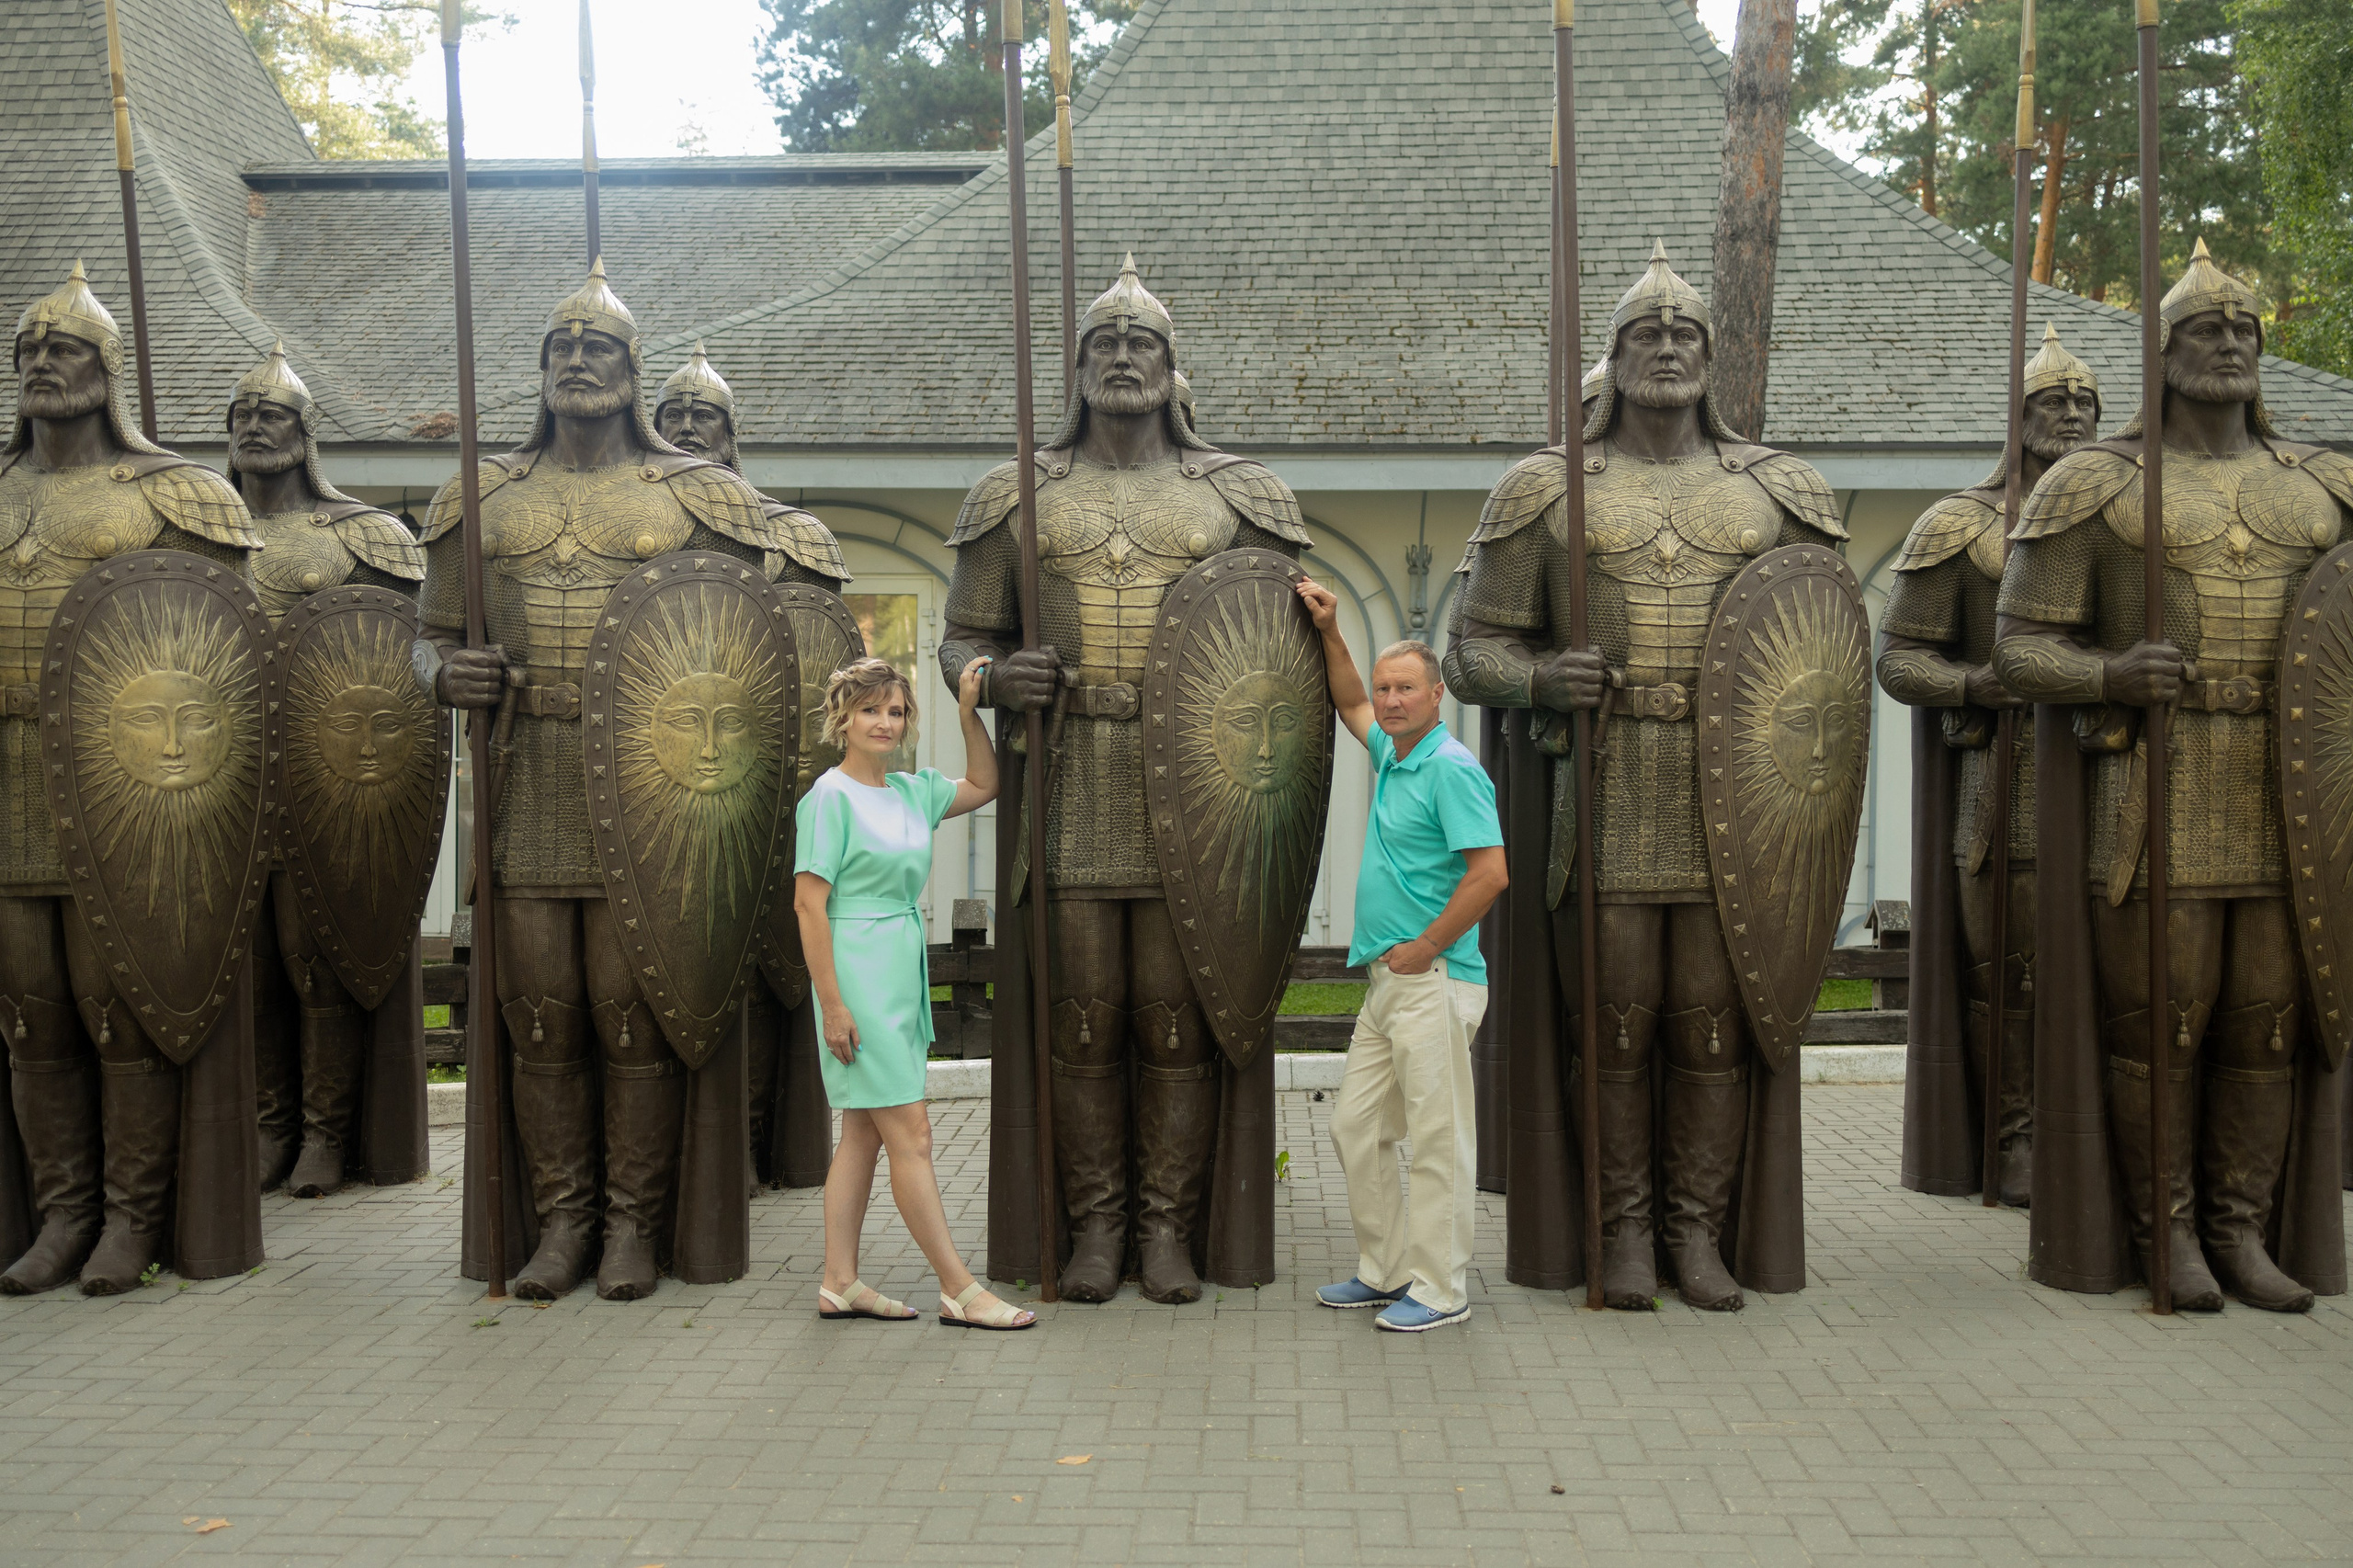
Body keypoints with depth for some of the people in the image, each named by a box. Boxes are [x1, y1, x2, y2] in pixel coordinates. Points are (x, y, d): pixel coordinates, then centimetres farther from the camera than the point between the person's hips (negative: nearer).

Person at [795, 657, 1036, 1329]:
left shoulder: (910, 790, 11)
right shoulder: (831, 795, -10)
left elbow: (983, 787, 26)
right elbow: (810, 903, -13)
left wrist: (968, 711, 12)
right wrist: (832, 1004, -18)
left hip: (902, 972, 8)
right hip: (858, 975, -8)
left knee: (864, 1133, 11)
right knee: (910, 1133, -6)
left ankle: (840, 1283, 19)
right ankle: (959, 1290, -2)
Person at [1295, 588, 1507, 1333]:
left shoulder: (1452, 767, -13)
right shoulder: (1392, 754, 14)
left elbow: (1490, 872, -21)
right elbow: (1350, 704, 35)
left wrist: (1427, 947, -15)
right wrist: (1329, 629, 26)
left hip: (1433, 982, -10)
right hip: (1387, 982, 10)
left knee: (1437, 1140, -2)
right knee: (1356, 1129, 13)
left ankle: (1441, 1291, 7)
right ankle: (1385, 1271, 24)